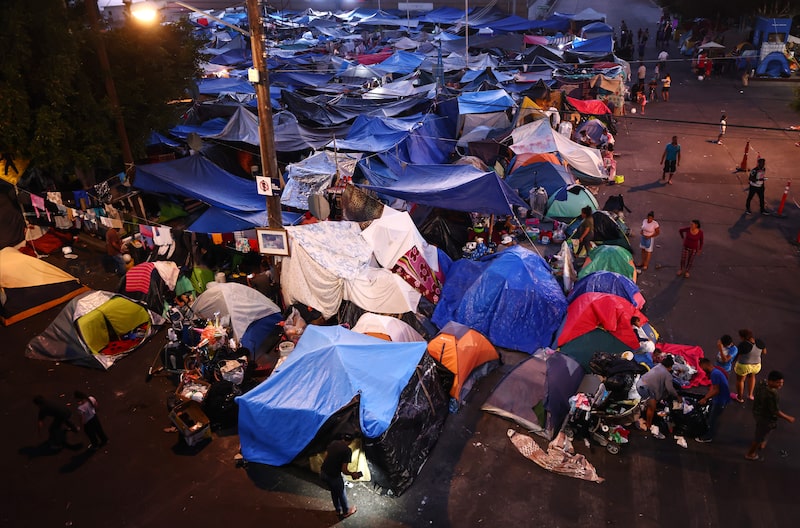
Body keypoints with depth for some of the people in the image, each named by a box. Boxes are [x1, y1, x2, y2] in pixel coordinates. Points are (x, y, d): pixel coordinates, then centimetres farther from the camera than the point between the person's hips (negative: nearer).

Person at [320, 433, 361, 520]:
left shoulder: (333, 443, 2)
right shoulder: (347, 450, -17)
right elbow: (344, 470, -17)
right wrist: (352, 474, 1)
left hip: (322, 473, 6)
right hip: (333, 476, -6)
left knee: (334, 491, 30)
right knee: (341, 493, 21)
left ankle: (338, 510, 48)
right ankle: (346, 512, 43)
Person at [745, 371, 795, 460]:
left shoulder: (762, 382, -16)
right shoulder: (771, 395, -39)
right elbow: (776, 411, -26)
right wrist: (788, 418, -12)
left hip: (757, 411, 8)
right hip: (766, 418, -8)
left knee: (761, 431, 36)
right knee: (760, 436, 16)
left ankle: (761, 444, 64)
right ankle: (750, 454, 37)